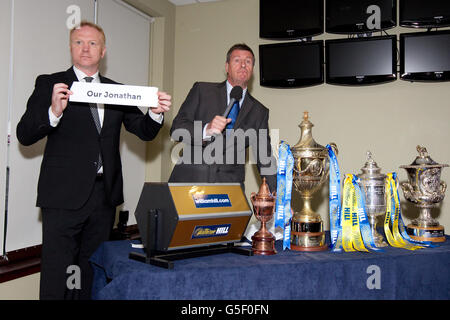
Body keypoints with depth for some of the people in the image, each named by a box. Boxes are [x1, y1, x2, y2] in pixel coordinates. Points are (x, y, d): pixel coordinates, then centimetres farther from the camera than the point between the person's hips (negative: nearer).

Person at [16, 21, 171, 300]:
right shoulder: (49, 84, 2)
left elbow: (144, 131, 9)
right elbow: (24, 135, -6)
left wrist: (156, 113, -13)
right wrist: (54, 112, -26)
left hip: (105, 193, 4)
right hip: (65, 195, -4)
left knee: (92, 273, 16)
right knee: (56, 276, -1)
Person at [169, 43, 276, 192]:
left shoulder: (259, 112, 12)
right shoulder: (201, 90, 7)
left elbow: (264, 157, 10)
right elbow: (176, 129, 0)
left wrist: (277, 193, -2)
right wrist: (206, 130, -18)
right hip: (189, 180, -1)